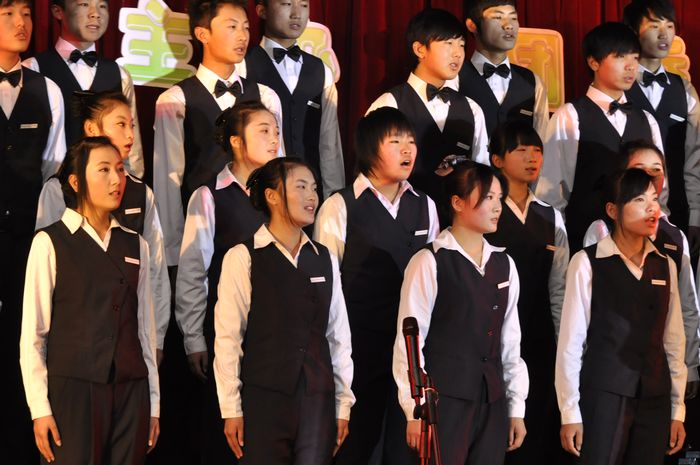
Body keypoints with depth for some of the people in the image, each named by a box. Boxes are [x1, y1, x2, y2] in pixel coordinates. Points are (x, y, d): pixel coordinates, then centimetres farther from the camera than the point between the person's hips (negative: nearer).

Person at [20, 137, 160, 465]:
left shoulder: (135, 246, 12)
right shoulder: (50, 243, -1)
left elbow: (145, 328, 14)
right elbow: (33, 334, -3)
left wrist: (153, 402, 10)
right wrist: (40, 409, -8)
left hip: (131, 390, 4)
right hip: (73, 389, -4)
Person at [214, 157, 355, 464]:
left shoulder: (325, 259, 12)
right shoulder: (243, 258, -3)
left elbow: (339, 336, 12)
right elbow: (228, 338, -4)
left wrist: (344, 404, 9)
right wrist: (231, 409, -6)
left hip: (317, 401, 4)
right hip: (264, 401, -4)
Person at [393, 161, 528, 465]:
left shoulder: (504, 265, 12)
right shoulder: (431, 263, -6)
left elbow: (510, 342, 15)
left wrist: (517, 408, 13)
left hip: (493, 401, 5)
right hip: (445, 399, -5)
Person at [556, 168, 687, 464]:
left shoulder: (665, 266, 10)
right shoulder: (588, 263, -5)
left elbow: (674, 341, 11)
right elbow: (571, 340, -5)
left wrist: (678, 409, 9)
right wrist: (570, 411, -6)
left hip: (655, 399, 4)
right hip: (604, 396, -4)